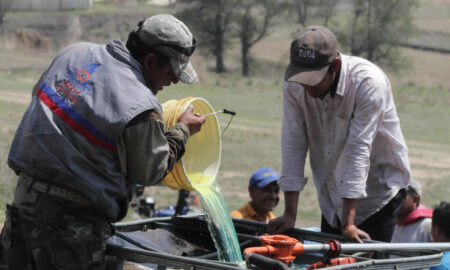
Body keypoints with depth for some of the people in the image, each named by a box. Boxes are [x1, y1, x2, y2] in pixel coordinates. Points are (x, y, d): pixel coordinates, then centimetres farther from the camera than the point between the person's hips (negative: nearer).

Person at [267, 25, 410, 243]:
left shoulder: (369, 83, -25)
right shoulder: (293, 86, -11)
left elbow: (358, 151, -28)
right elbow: (293, 145, -11)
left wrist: (348, 223, -29)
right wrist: (290, 214, -14)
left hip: (379, 190, -5)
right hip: (332, 198, 5)